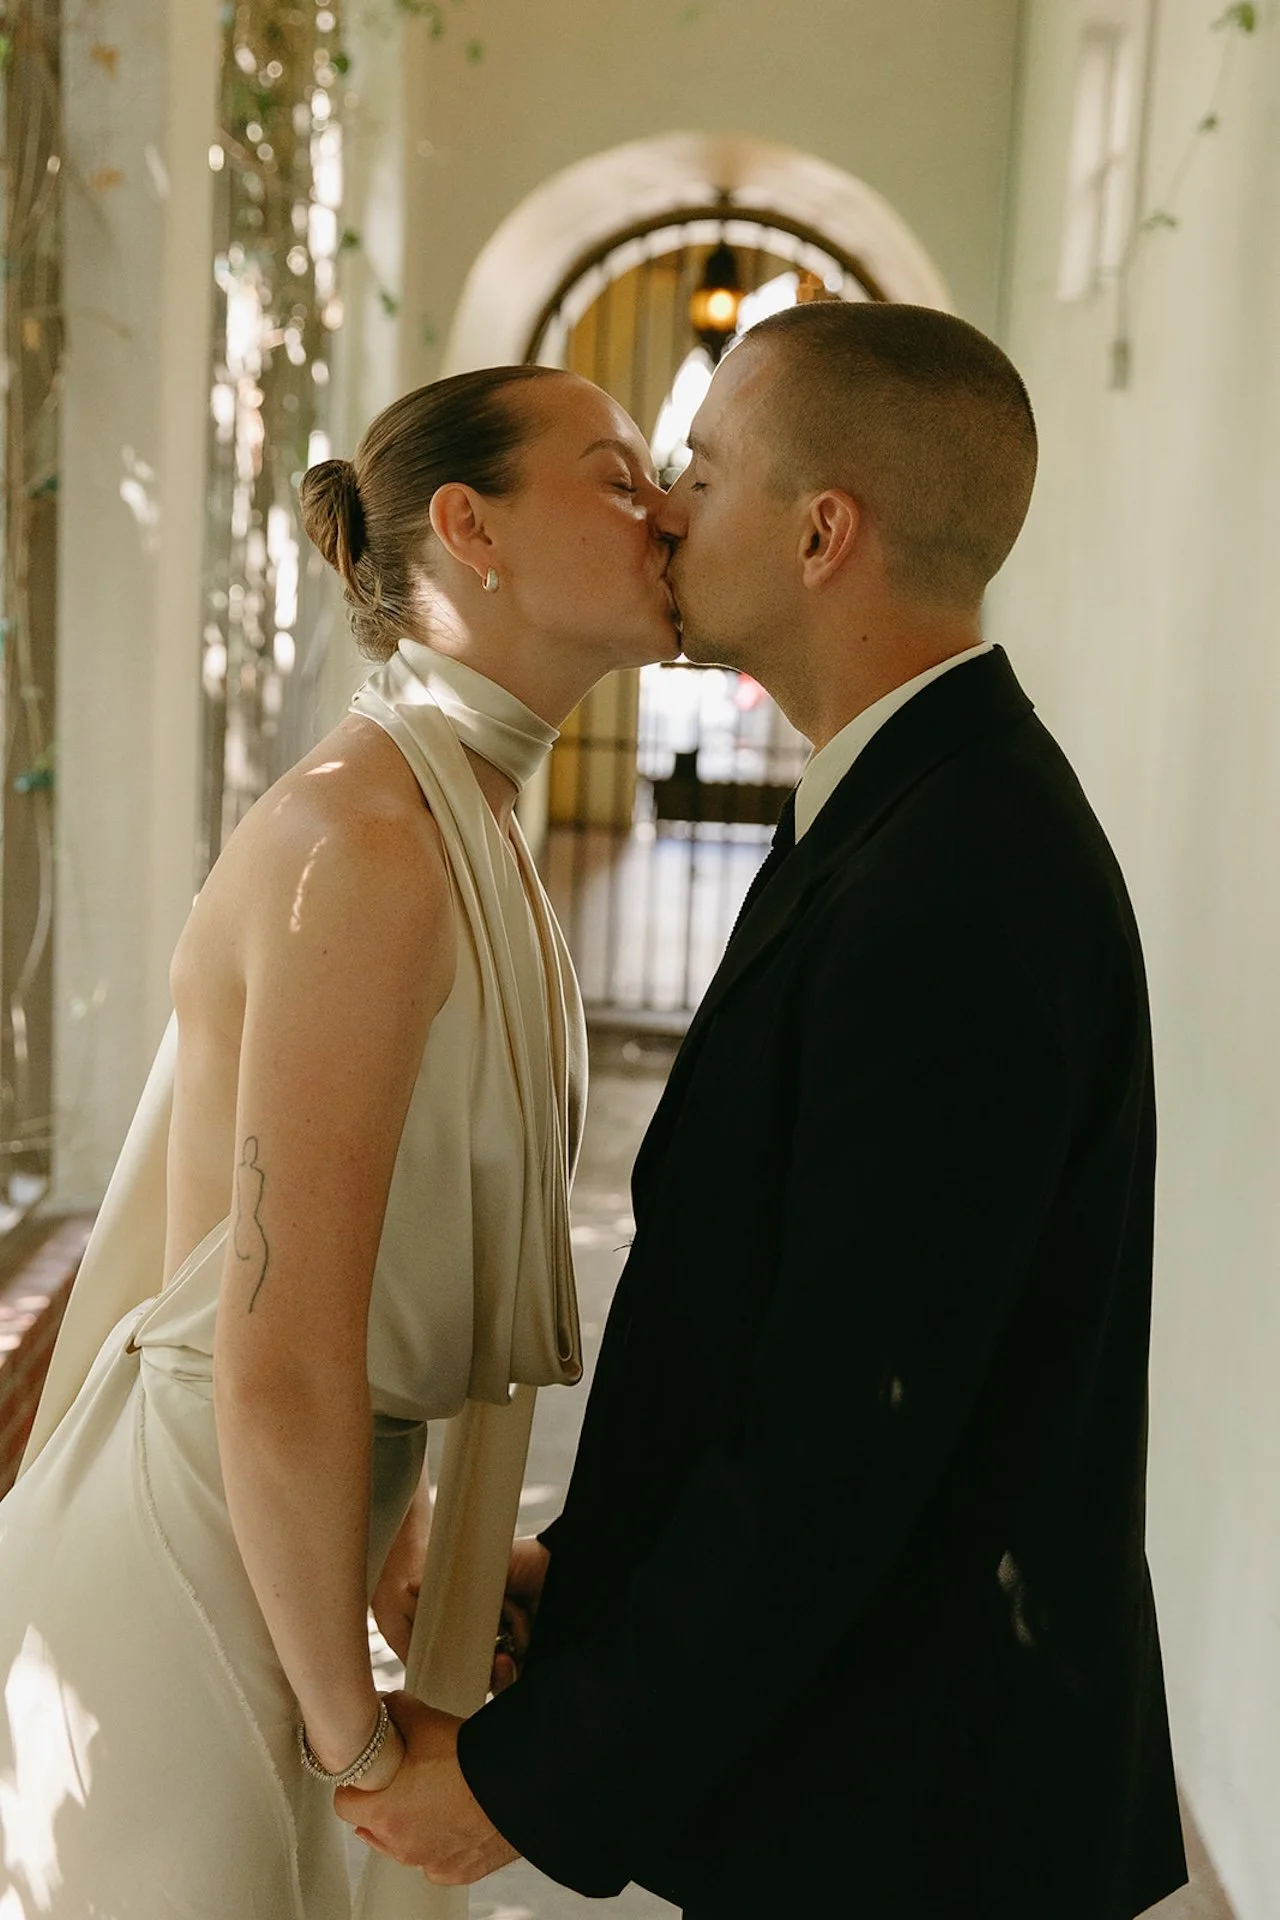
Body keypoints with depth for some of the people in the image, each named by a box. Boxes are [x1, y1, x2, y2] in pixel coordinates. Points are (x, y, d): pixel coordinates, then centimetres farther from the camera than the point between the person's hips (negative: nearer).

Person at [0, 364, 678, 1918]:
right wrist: (358, 1740, -12)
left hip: (273, 1538, 8)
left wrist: (405, 1557, 13)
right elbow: (278, 1378, -25)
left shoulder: (463, 825, 5)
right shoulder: (363, 841, -24)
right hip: (181, 1578, -8)